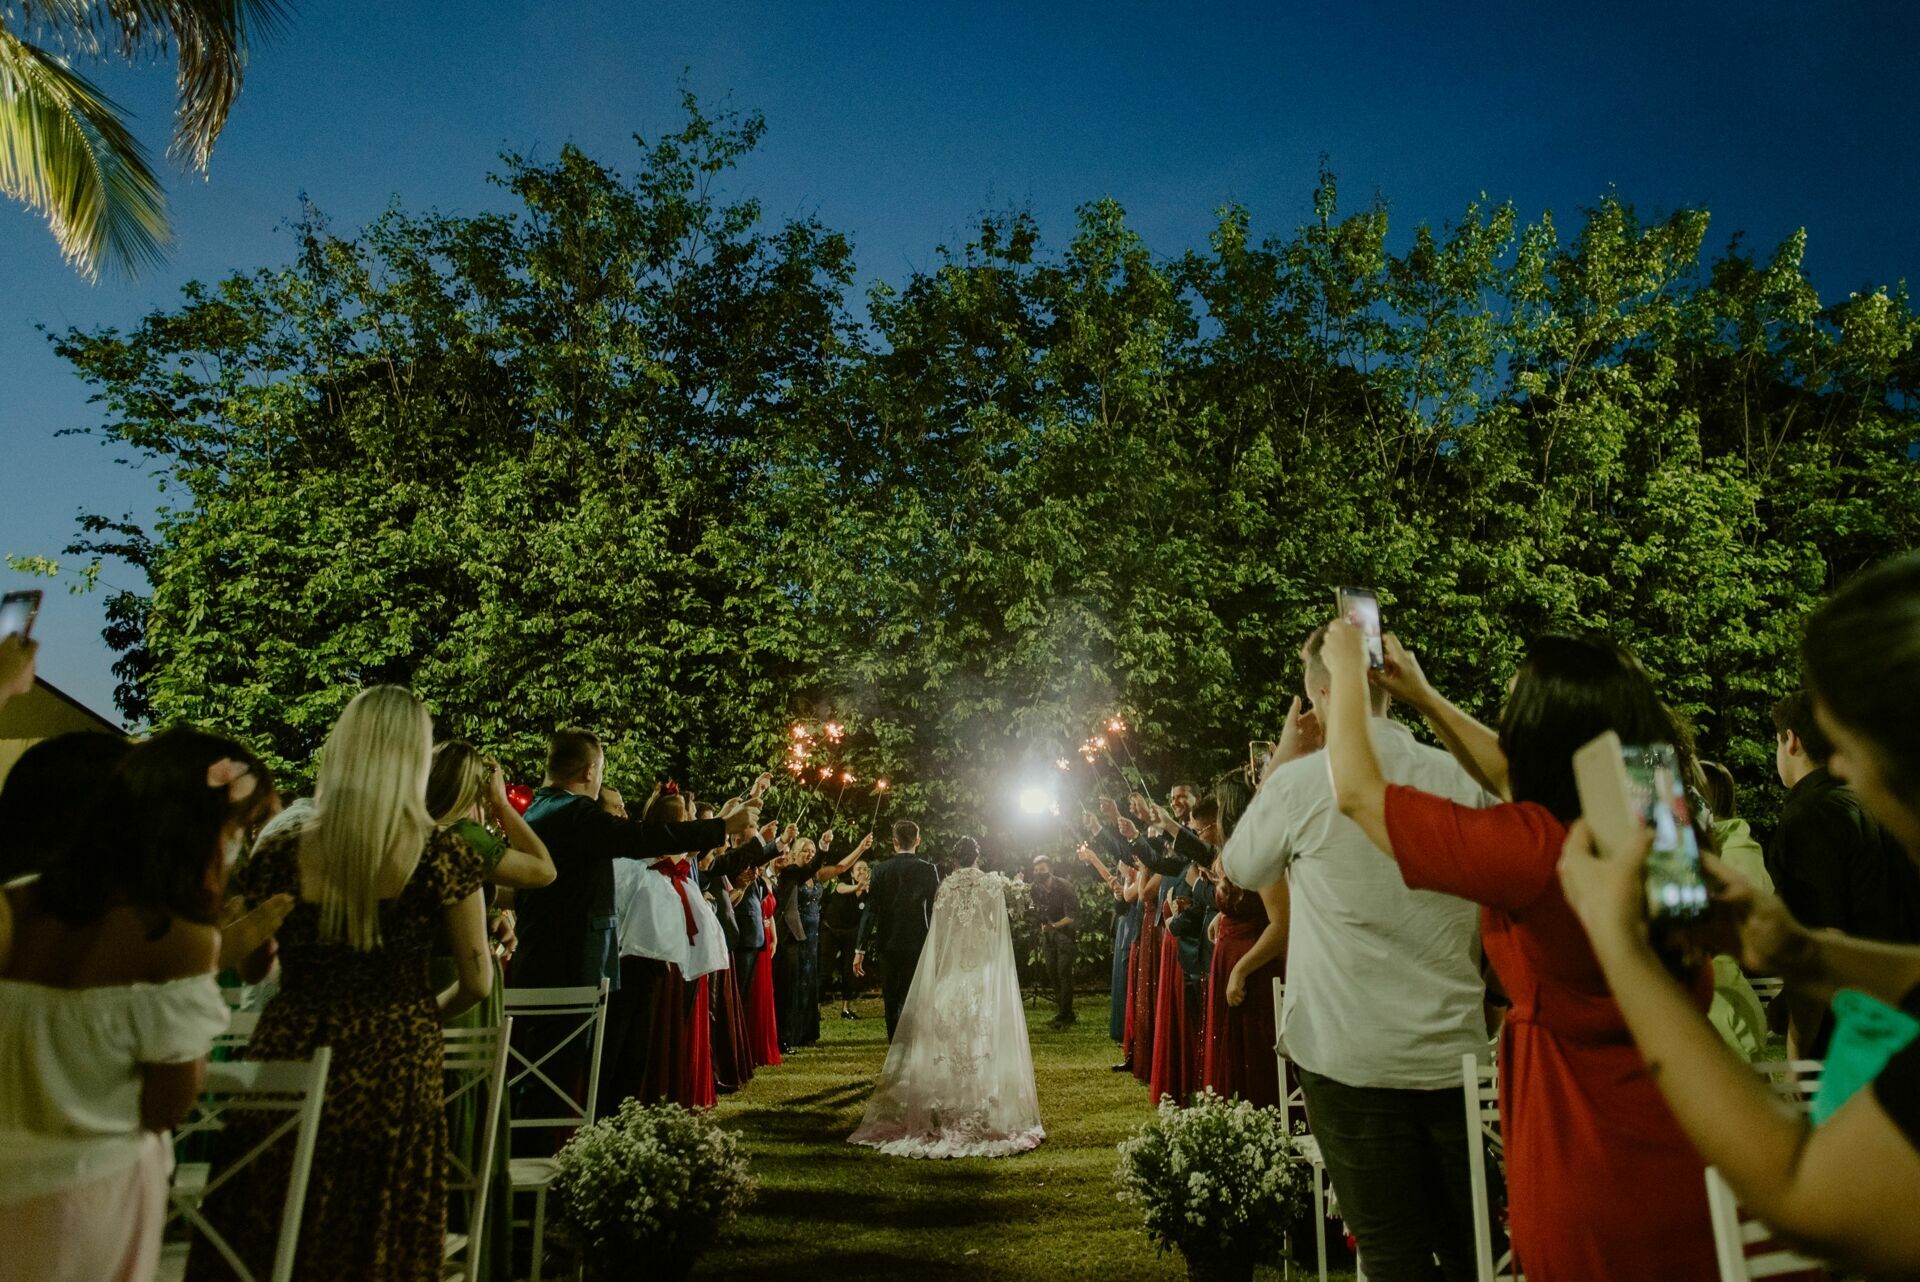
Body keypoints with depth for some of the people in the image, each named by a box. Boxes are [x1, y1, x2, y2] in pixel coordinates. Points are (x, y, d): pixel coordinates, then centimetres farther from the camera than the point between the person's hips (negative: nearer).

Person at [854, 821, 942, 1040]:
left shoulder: (881, 870, -3)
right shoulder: (928, 870, -4)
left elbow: (870, 911, -5)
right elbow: (935, 910, -3)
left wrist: (860, 950, -3)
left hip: (888, 945, 1)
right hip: (917, 945, -1)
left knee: (891, 1003, 14)